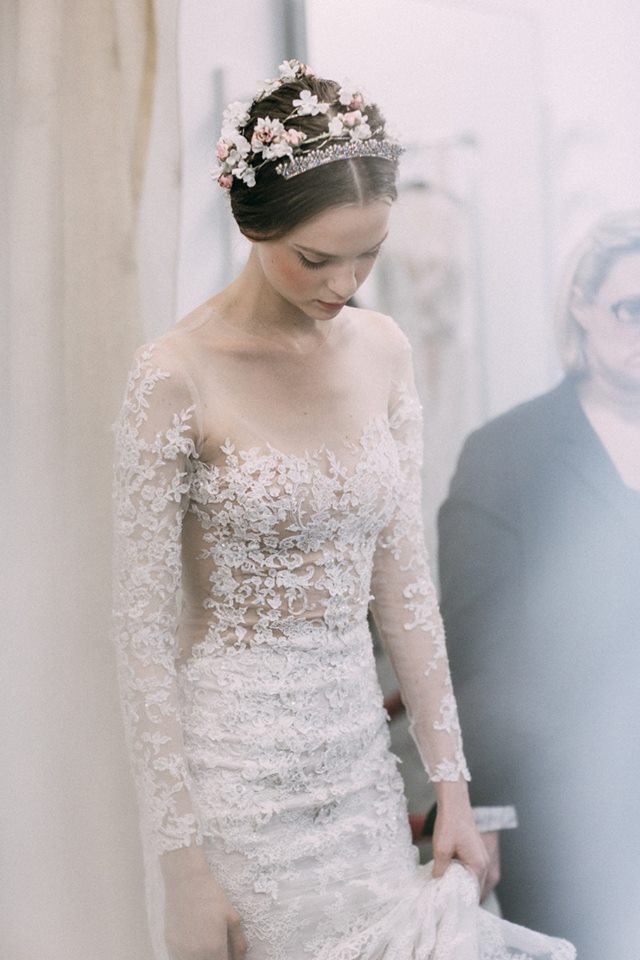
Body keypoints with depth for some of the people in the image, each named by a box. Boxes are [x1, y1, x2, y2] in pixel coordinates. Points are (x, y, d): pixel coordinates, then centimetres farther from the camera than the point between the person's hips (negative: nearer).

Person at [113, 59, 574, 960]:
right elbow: (146, 632, -13)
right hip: (237, 763, -5)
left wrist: (452, 784, 3)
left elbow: (403, 579, 6)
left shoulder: (382, 352, 2)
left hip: (359, 746, 5)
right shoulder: (178, 377, -14)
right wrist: (182, 863, -15)